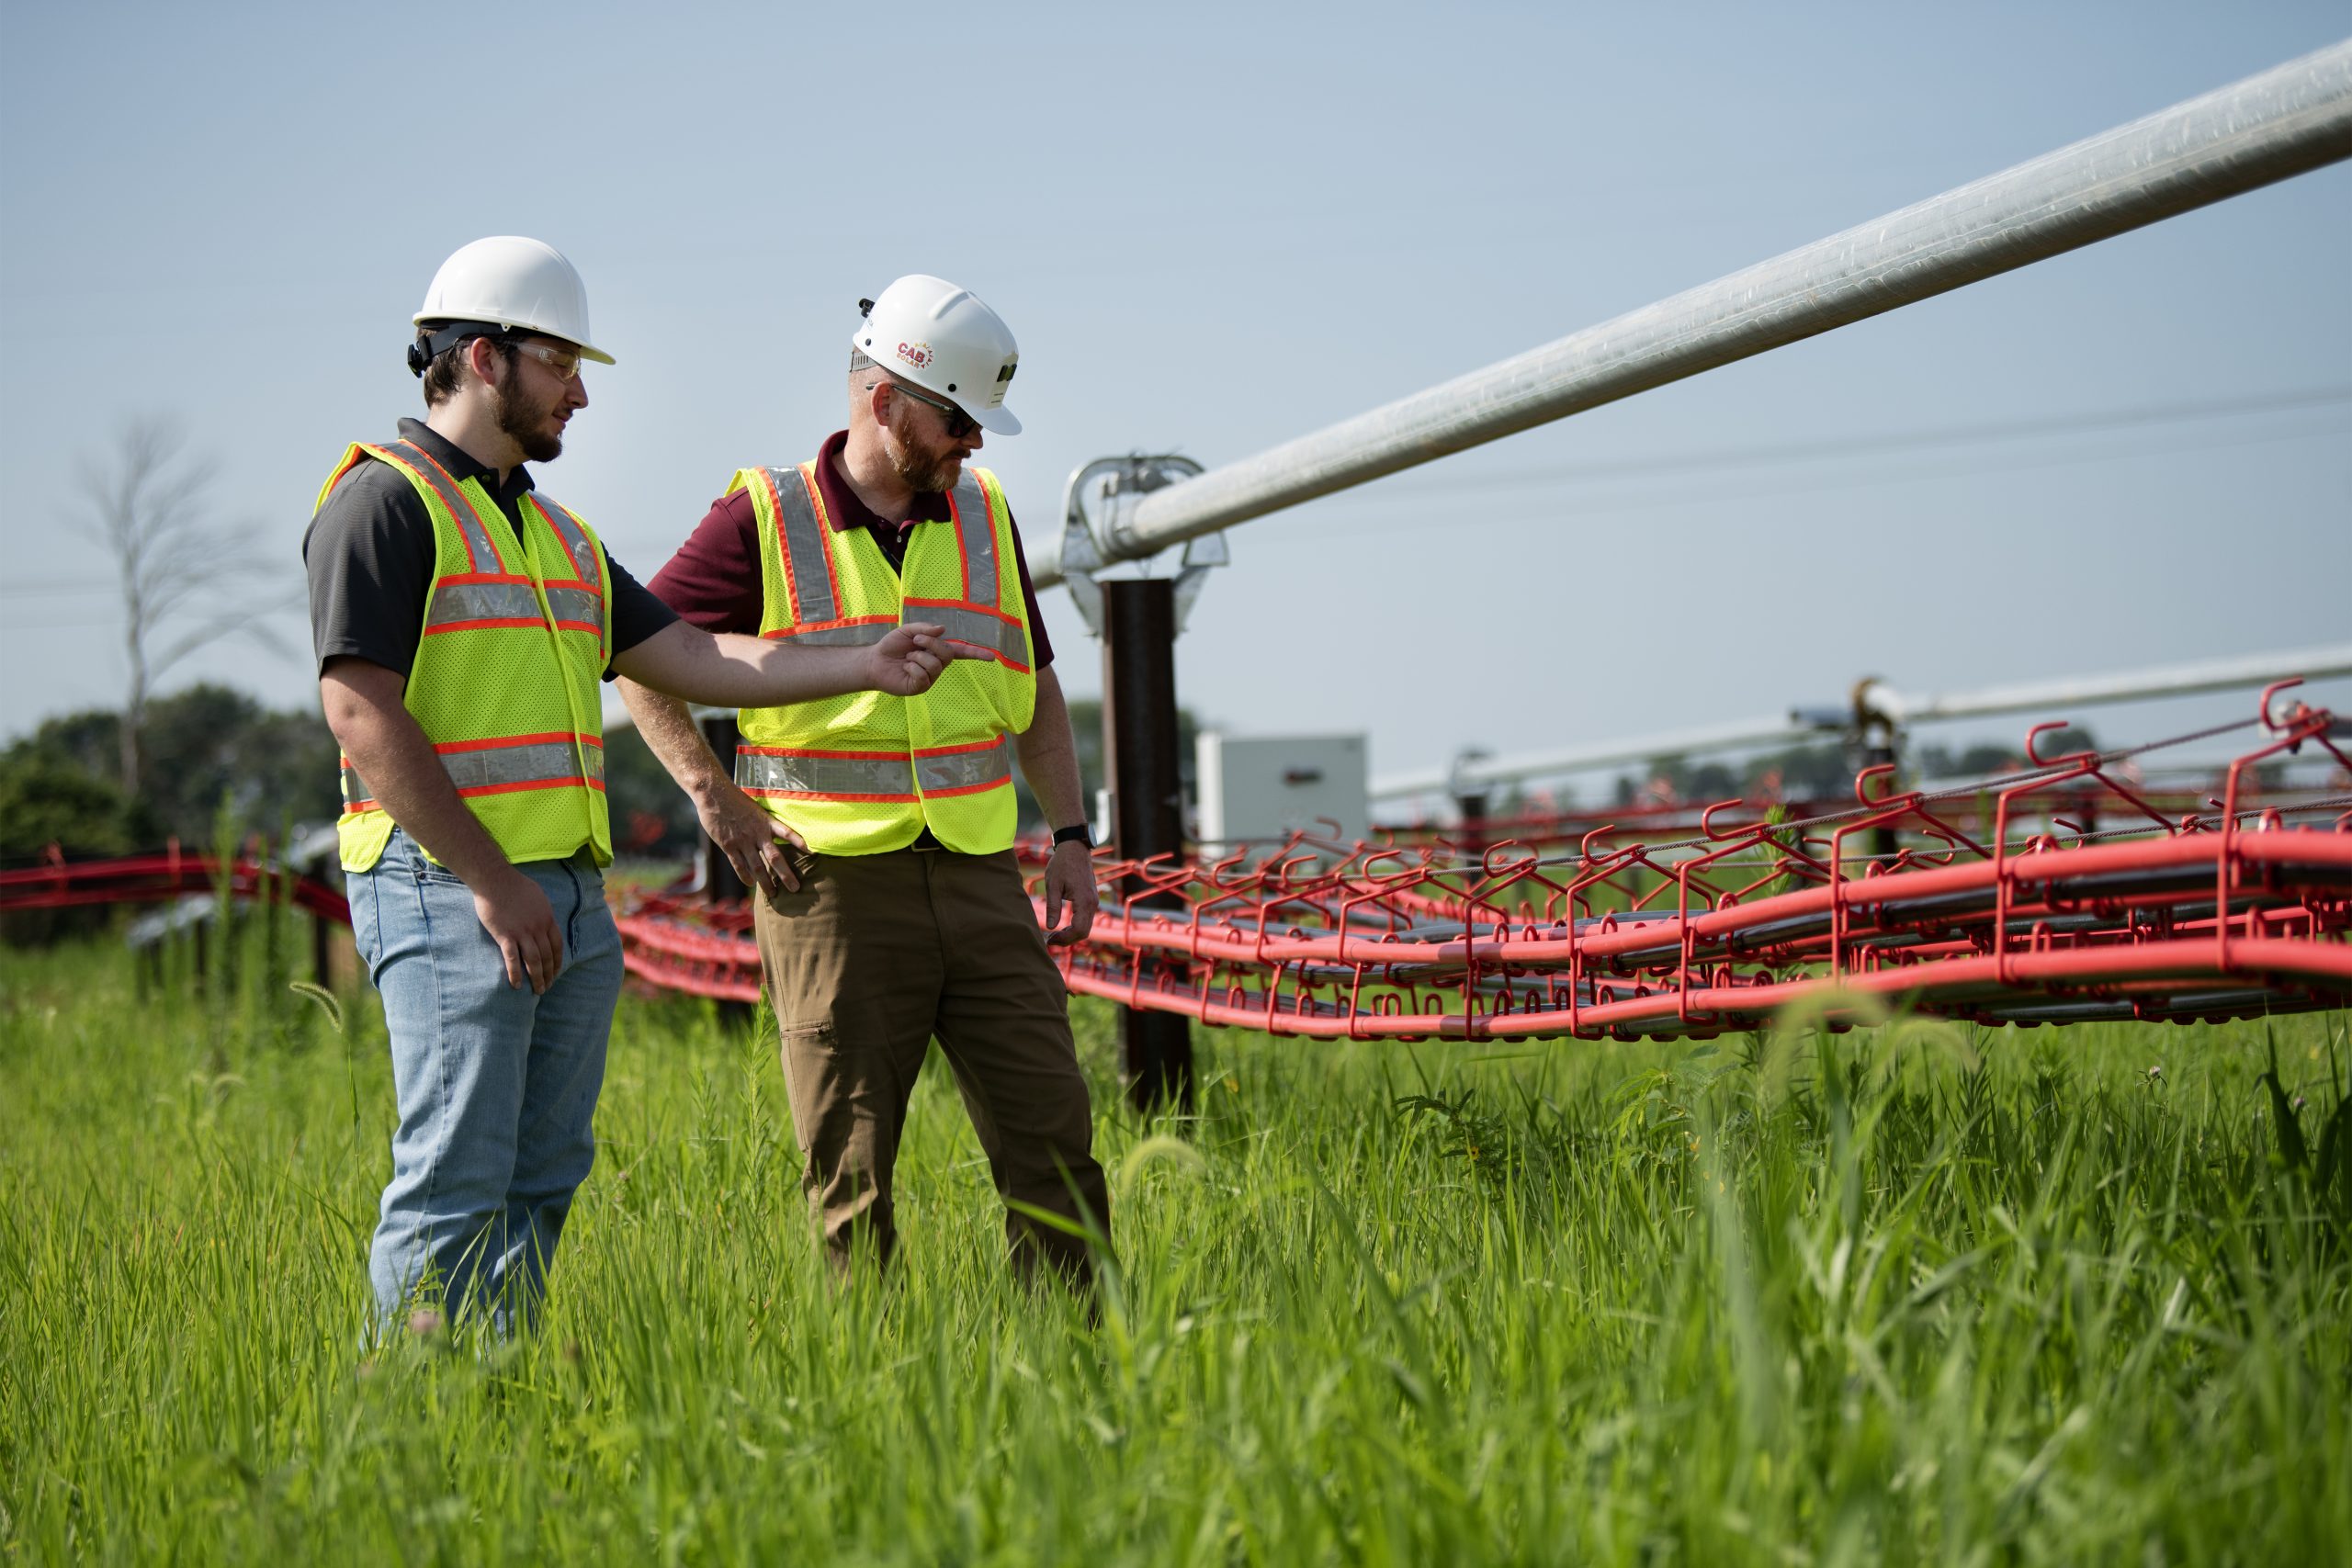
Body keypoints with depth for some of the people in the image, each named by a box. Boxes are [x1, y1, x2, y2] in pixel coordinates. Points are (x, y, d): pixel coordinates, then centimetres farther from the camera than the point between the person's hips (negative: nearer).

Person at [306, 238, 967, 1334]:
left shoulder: (556, 534, 22)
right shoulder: (384, 501, -6)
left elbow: (693, 659, 20)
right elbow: (362, 714, -15)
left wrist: (868, 666, 11)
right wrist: (492, 882, -18)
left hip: (571, 893, 9)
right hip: (446, 885, -9)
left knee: (541, 1177, 8)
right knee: (456, 1180, -11)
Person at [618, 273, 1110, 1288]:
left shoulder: (983, 515, 11)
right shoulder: (763, 521, -4)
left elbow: (1034, 688, 20)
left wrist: (1070, 834, 10)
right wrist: (714, 796, -9)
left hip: (977, 873, 4)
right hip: (833, 883, -4)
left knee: (1051, 1136, 0)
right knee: (852, 1166, 1)